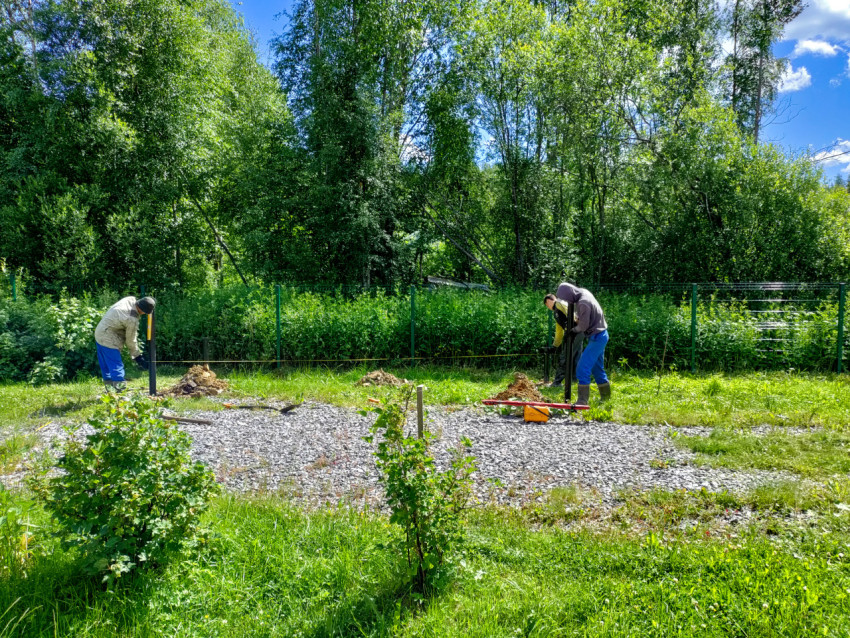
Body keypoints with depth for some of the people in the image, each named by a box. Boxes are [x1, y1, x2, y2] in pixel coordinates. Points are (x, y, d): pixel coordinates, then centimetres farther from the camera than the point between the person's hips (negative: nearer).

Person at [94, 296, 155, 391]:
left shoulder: (130, 300, -8)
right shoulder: (132, 320, -27)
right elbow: (130, 341, -14)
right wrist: (137, 356, 0)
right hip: (108, 340, -10)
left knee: (106, 367, 18)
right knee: (117, 368, -5)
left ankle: (110, 388, 28)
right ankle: (119, 389, -5)